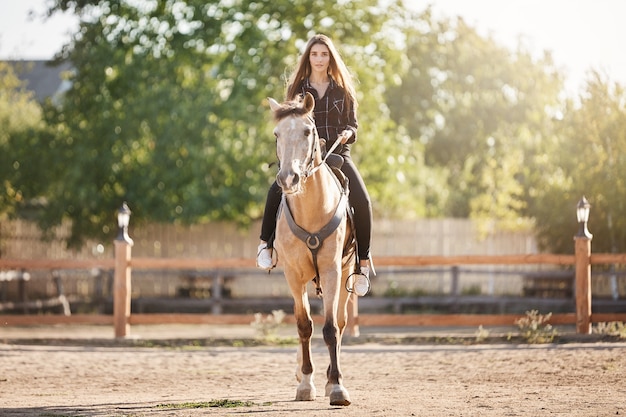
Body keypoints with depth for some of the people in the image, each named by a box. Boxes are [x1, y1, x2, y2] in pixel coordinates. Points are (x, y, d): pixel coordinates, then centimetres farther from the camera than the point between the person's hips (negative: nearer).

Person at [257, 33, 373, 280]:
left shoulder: (343, 90, 10)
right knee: (276, 191, -28)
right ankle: (266, 243, -10)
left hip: (337, 155, 0)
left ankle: (363, 259, -8)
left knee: (362, 201, -22)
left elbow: (353, 124, 10)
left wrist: (348, 133, -13)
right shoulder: (296, 88, 9)